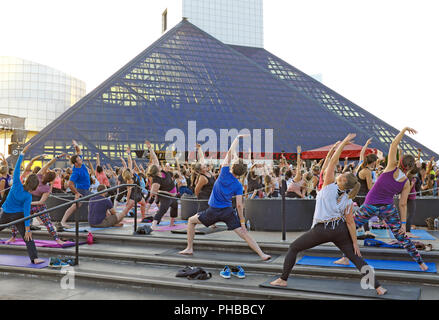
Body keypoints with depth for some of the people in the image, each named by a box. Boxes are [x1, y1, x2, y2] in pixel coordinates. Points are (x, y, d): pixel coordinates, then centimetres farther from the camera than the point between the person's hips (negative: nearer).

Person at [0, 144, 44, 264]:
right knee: (28, 237, -3)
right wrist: (27, 229, -17)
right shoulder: (28, 197, -16)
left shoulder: (17, 184, -15)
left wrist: (23, 153, -20)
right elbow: (27, 212, -18)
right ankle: (34, 258, -10)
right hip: (18, 215, -3)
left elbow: (17, 168, -17)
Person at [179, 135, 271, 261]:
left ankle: (189, 248, 21)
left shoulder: (225, 172, -6)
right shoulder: (238, 186, -4)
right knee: (244, 233, 1)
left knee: (191, 221, 20)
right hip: (228, 212, 1)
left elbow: (230, 151, -1)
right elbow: (239, 205, -8)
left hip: (213, 211, -1)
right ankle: (262, 254, -7)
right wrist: (242, 220, 1)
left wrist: (237, 138, 8)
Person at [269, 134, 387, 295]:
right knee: (356, 258, 10)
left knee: (293, 248, 11)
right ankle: (378, 287, 3)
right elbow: (350, 223, -2)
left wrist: (343, 143, -8)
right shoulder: (348, 201, 1)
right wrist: (355, 242, 5)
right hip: (340, 230, 3)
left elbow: (332, 161, -8)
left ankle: (283, 279, 12)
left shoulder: (329, 185, -7)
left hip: (321, 230, -3)